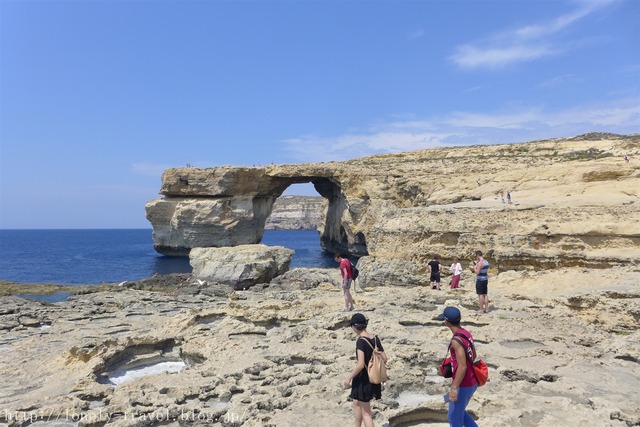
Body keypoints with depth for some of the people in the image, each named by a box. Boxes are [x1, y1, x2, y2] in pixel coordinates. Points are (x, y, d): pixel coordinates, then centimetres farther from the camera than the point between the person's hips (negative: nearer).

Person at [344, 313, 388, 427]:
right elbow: (384, 359, 5)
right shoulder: (375, 338, -1)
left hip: (363, 378, -8)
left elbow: (361, 364, -26)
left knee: (366, 412, 6)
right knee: (356, 403, 28)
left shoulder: (360, 340, -22)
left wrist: (349, 378, -15)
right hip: (373, 376, 8)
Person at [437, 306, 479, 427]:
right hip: (472, 382, 9)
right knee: (459, 412, 26)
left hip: (463, 386, -9)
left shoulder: (456, 340, -24)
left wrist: (454, 388, -26)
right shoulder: (467, 333, 3)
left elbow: (462, 366, -29)